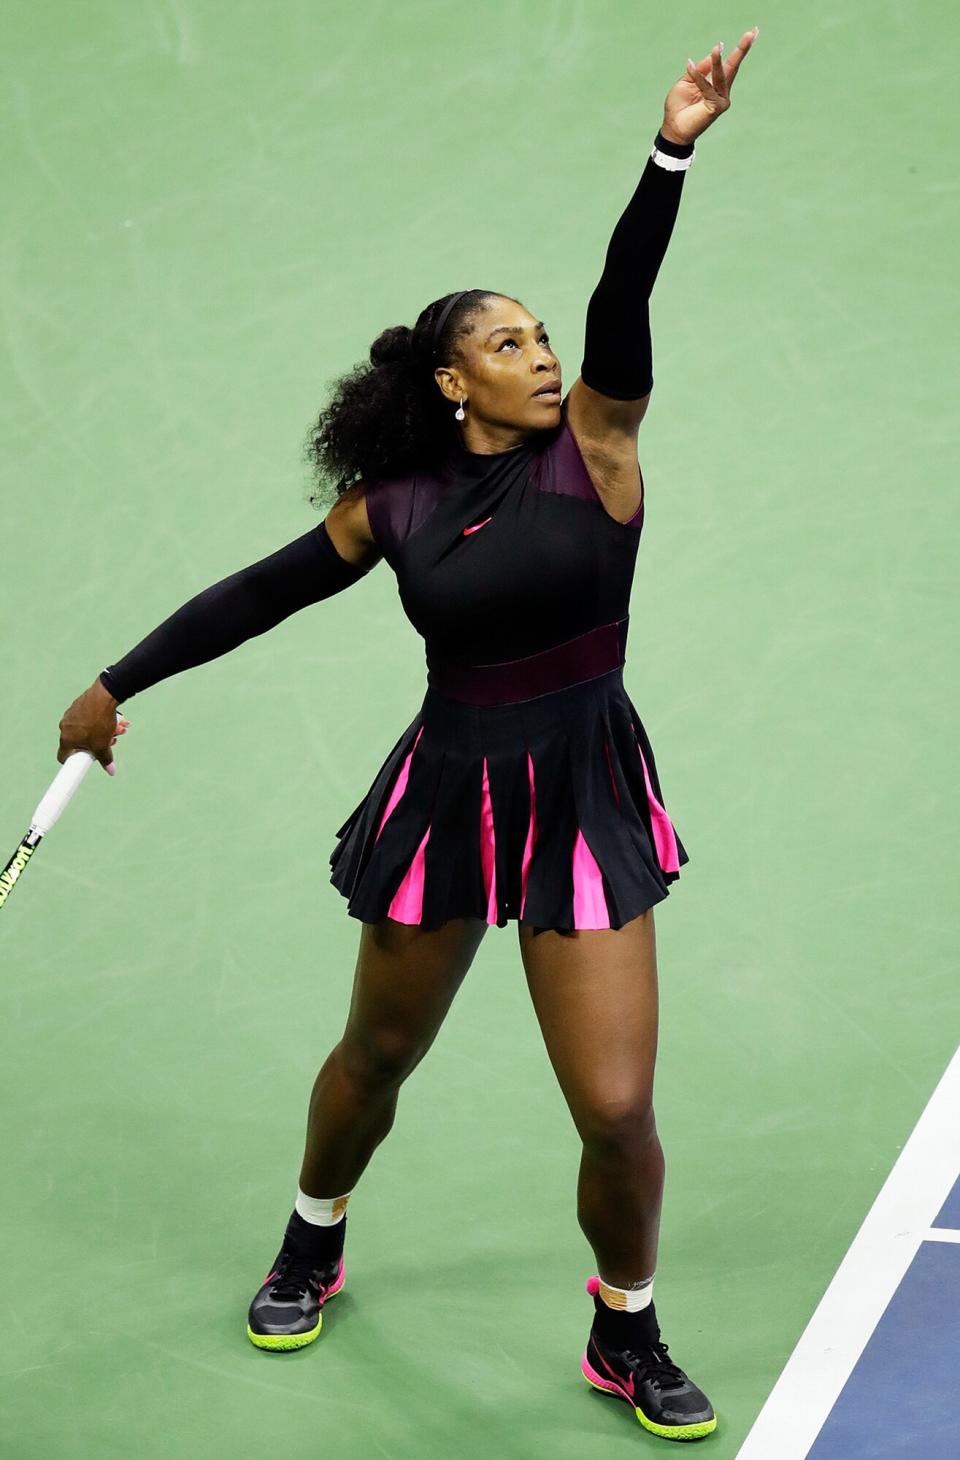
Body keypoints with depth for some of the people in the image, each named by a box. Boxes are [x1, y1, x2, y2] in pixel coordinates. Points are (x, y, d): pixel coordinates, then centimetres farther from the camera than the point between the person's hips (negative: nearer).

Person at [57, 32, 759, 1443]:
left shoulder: (592, 442, -7)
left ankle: (629, 1340, 21)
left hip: (585, 804, -2)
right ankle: (312, 1246, 51)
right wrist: (118, 683, 13)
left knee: (617, 1109, -5)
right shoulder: (392, 504, -2)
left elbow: (622, 303, -23)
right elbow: (260, 594, 10)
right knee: (376, 1057, 21)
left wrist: (671, 153, -39)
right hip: (447, 790, 2)